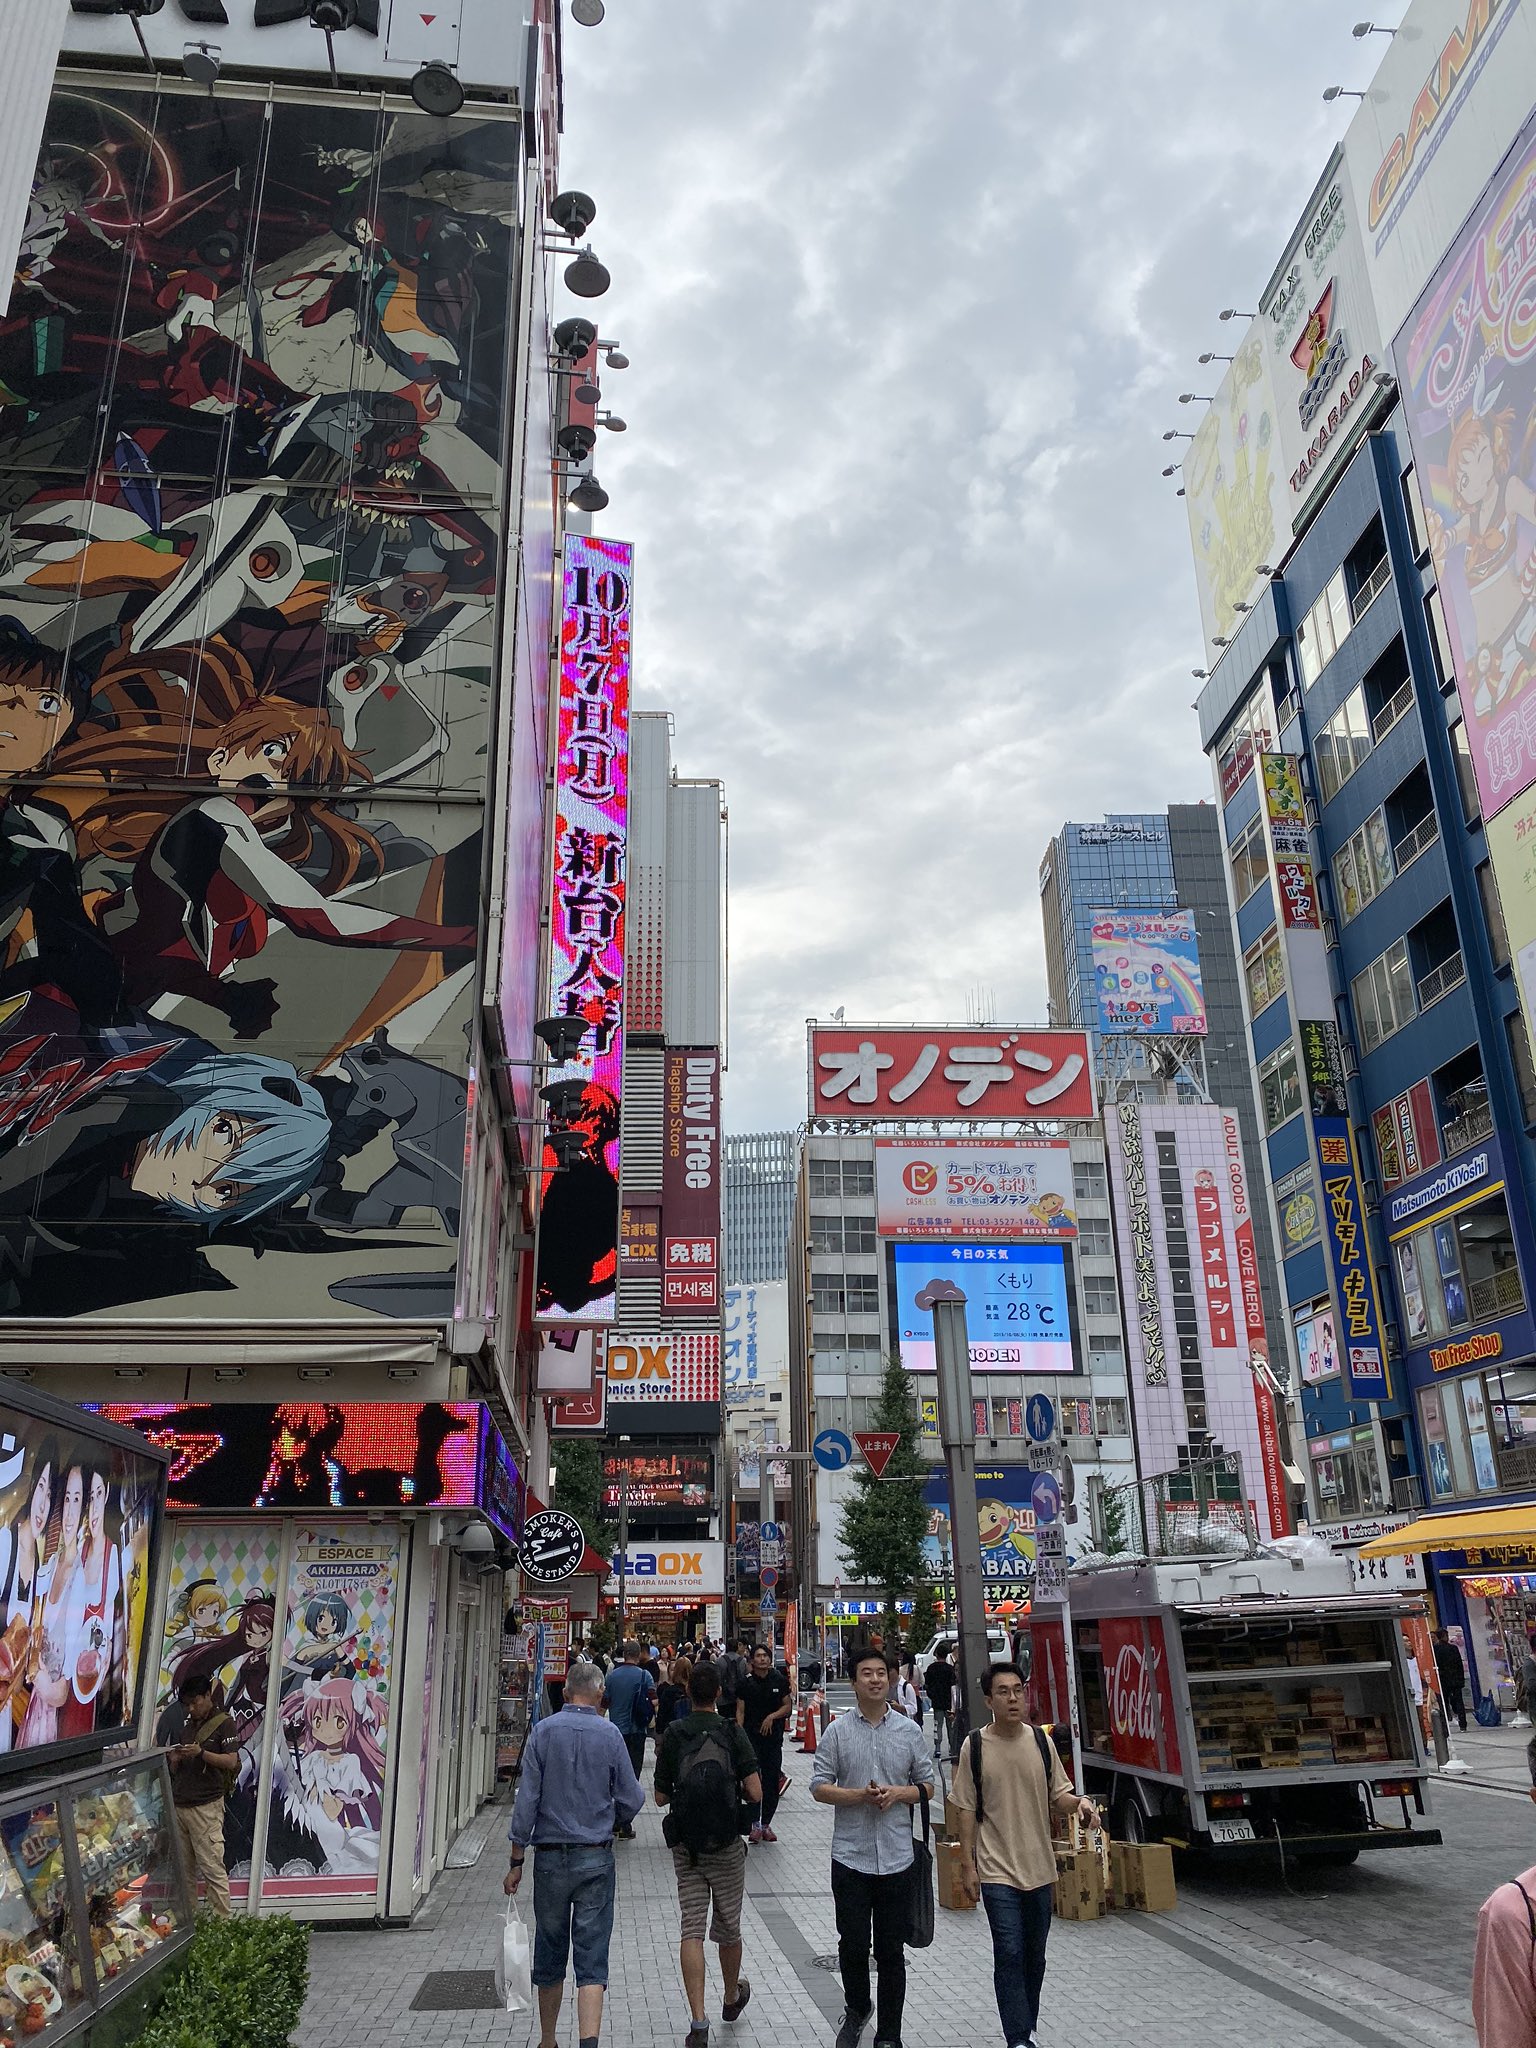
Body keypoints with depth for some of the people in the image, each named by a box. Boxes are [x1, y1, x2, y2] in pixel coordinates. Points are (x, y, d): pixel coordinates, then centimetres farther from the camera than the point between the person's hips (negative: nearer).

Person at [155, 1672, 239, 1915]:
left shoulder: (223, 1723, -2)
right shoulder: (186, 1724, 19)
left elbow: (231, 1761, -9)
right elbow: (175, 1768, 21)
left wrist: (201, 1753, -19)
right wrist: (176, 1758, -2)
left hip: (206, 1806, -7)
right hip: (179, 1803, 7)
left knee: (212, 1867, -9)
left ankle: (222, 1921, -6)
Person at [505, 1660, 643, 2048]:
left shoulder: (543, 1732, -6)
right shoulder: (610, 1735, -7)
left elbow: (527, 1798, -7)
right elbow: (632, 1800, -2)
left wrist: (516, 1860, -1)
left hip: (551, 1857, 1)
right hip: (596, 1858, -1)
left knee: (550, 1955, 16)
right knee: (592, 1958, 2)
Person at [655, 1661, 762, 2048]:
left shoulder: (672, 1735, -5)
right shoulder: (733, 1733, -9)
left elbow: (661, 1797, 0)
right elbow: (755, 1792, -13)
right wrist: (734, 1791, 7)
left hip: (685, 1846, 1)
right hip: (727, 1843, 0)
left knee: (692, 1929, 2)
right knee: (728, 1926, 17)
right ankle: (732, 1998, 38)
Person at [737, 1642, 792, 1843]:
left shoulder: (779, 1680, 2)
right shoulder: (746, 1683, -2)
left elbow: (787, 1706, 7)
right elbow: (740, 1711, -1)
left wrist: (772, 1716, -10)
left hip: (773, 1736, 2)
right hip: (751, 1736, -2)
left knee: (772, 1779, 5)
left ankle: (766, 1824, 17)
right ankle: (755, 1823, -1)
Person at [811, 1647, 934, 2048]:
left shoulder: (909, 1730, 3)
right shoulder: (838, 1731, -3)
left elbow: (927, 1785, 8)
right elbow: (819, 1788, -3)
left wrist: (898, 1793, -11)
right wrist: (860, 1796, -18)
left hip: (896, 1857, 1)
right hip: (851, 1856, -1)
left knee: (891, 1951, 7)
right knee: (853, 1944, 8)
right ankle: (856, 2009, 36)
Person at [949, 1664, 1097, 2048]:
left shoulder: (1041, 1741, -1)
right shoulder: (974, 1746, -9)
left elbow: (1057, 1796, 5)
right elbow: (966, 1809, -4)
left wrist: (1078, 1802, -16)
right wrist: (967, 1864, -5)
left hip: (1039, 1866, 4)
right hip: (997, 1870, -3)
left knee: (1035, 1955, 16)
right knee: (1009, 1953, -9)